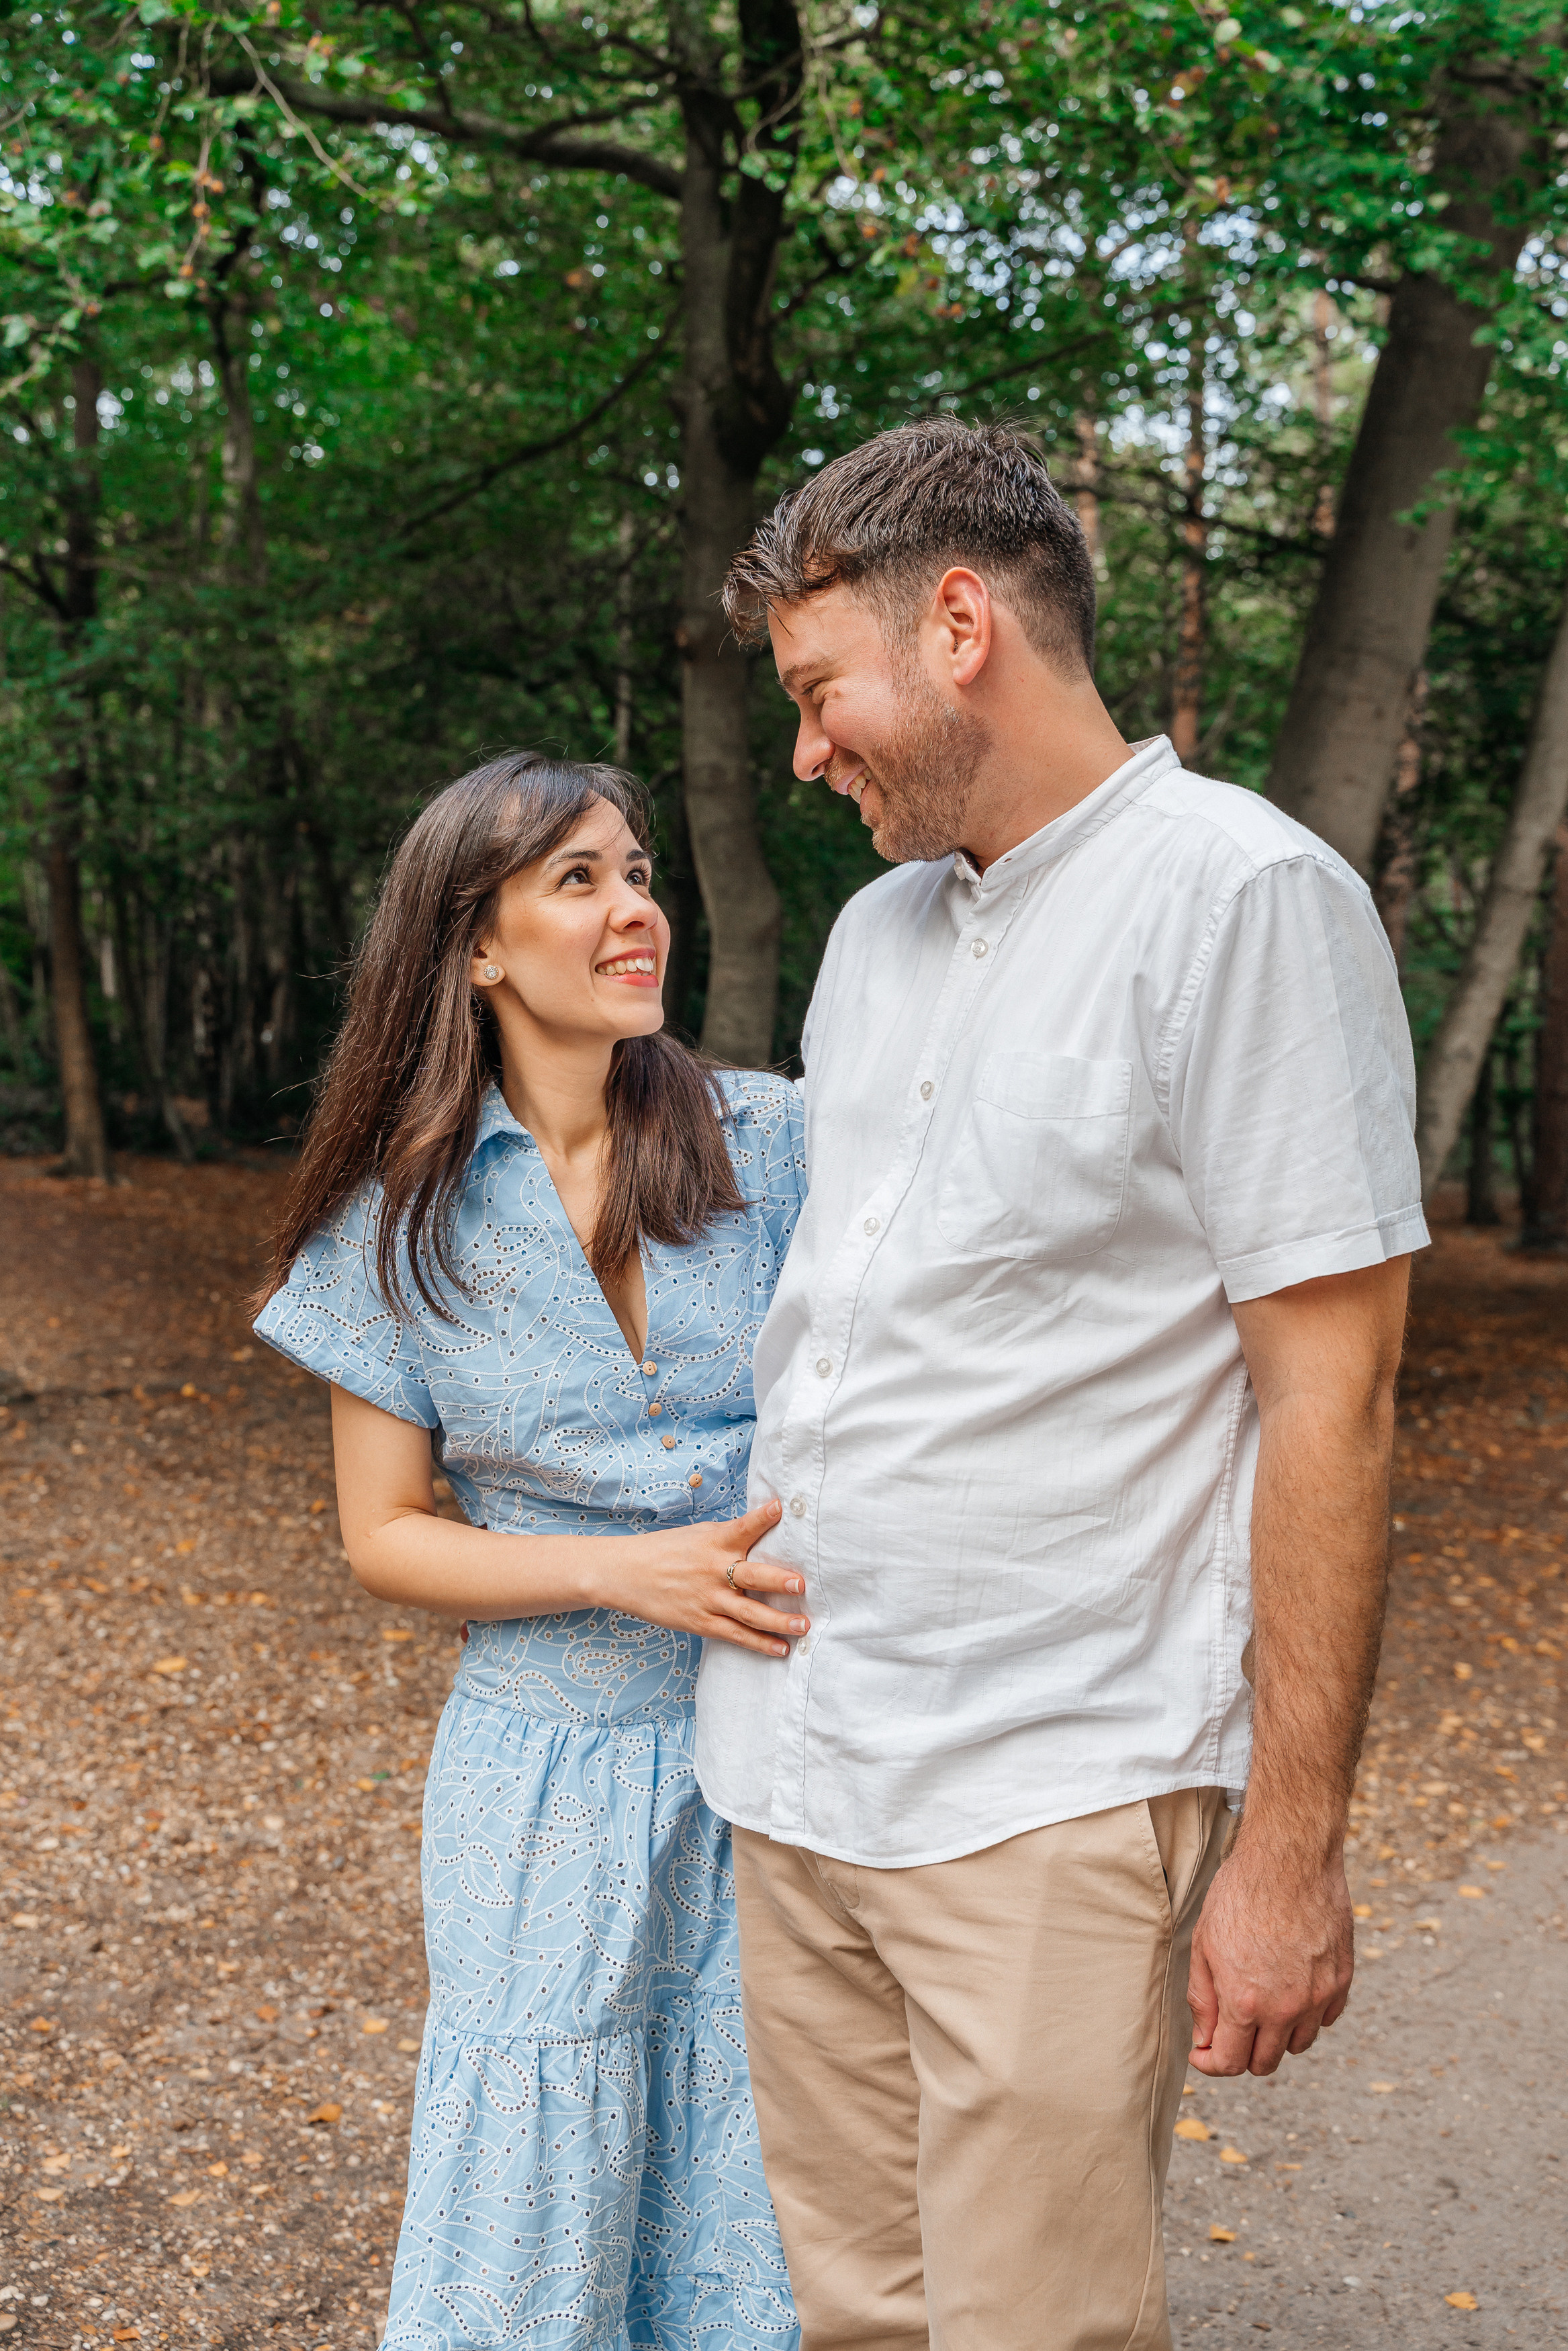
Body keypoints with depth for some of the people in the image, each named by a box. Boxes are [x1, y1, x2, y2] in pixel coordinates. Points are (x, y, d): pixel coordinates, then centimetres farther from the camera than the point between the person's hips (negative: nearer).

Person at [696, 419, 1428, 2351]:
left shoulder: (1244, 898, -11)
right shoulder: (877, 927, 13)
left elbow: (1330, 1398, -13)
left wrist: (1292, 1844, -13)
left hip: (1051, 1796, -7)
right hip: (794, 1763, 7)